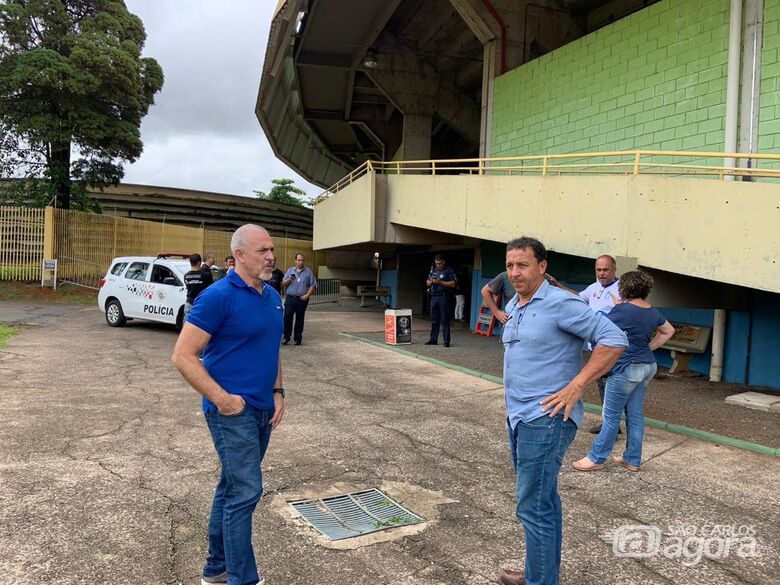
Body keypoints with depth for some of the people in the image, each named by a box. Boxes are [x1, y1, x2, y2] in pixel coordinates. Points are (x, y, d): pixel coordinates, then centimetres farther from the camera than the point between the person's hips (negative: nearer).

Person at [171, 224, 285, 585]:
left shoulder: (273, 297, 8)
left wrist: (278, 392, 8)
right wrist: (222, 399, -20)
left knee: (232, 487, 18)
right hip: (233, 410, -8)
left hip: (263, 409, 8)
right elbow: (183, 356, -17)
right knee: (246, 491, -6)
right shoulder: (219, 296, -16)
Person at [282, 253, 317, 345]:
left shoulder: (308, 272, 6)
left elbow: (313, 285, 2)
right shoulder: (290, 271, 11)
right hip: (290, 298, 1)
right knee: (287, 317, -5)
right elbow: (283, 284, 9)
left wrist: (307, 295, -10)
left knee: (299, 319, 4)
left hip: (302, 299, -1)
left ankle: (297, 338, 12)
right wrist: (289, 279, -11)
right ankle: (286, 337, 5)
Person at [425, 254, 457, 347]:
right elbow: (427, 283, 19)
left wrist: (440, 282, -15)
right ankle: (433, 339, 16)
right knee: (434, 320, 9)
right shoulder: (433, 270, 16)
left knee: (445, 320, -6)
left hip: (444, 297, -6)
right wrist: (431, 281, -4)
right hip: (434, 297, 6)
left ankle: (446, 341, -5)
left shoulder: (449, 270, -2)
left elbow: (453, 284, -9)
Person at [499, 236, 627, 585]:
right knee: (543, 500, 20)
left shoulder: (560, 304, -15)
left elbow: (614, 340, -18)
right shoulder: (513, 307, 11)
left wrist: (575, 387, -20)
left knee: (533, 507, -5)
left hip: (545, 421, -9)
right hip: (519, 417, 9)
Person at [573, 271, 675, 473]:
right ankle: (632, 460, 21)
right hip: (646, 367, 8)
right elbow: (669, 331, 24)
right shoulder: (652, 312, 8)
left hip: (626, 368, -8)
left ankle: (596, 458, 9)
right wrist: (649, 348, 17)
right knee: (635, 414, 13)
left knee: (611, 415, 0)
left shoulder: (623, 310, -17)